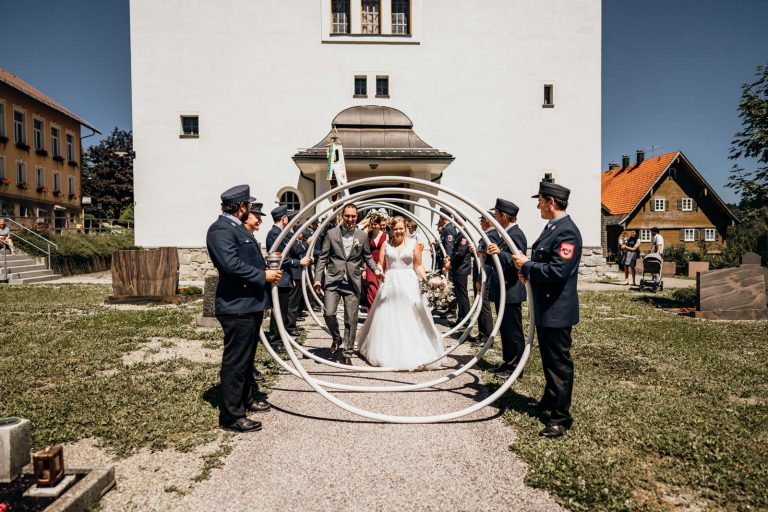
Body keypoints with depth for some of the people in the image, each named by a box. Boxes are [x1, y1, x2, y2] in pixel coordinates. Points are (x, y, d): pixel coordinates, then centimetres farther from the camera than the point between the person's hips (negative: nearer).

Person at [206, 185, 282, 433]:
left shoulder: (238, 228, 16)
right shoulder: (220, 229, -16)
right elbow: (232, 265, -26)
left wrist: (267, 264, 11)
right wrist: (264, 276, -18)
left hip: (251, 304, 10)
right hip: (236, 307, -10)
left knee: (247, 357, 22)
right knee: (235, 361, -1)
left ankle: (248, 398, 39)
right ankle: (231, 415, 11)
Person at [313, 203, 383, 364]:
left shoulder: (363, 236, 4)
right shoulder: (331, 234, 2)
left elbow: (368, 257, 13)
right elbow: (323, 257, 4)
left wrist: (376, 269, -5)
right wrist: (318, 278, -3)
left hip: (352, 283, 1)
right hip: (333, 280, 0)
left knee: (351, 320, 4)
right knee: (328, 313, -9)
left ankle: (347, 353, 19)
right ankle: (336, 339, 22)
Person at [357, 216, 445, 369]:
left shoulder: (413, 244, 3)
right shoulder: (386, 244, 7)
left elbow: (418, 266, 4)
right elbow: (380, 266, 6)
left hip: (408, 284, -2)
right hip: (389, 284, 2)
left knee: (409, 320, 0)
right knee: (387, 320, 5)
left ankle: (411, 354, 11)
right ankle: (387, 353, 19)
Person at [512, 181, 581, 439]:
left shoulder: (567, 231, -20)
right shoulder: (551, 228, 11)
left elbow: (557, 272, -28)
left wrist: (527, 265, -17)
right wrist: (528, 271, 2)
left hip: (557, 310, -10)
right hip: (545, 308, 10)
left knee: (559, 362, 1)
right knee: (548, 358, 24)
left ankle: (561, 417, 14)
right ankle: (550, 400, 42)